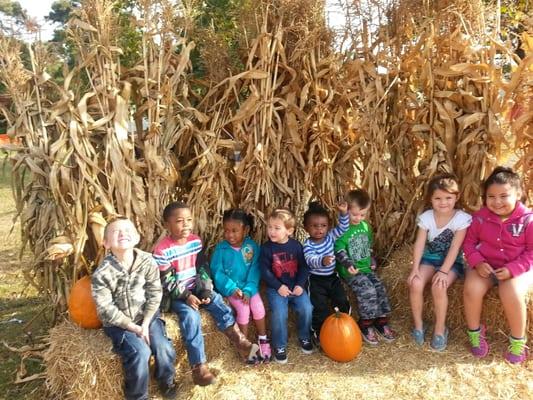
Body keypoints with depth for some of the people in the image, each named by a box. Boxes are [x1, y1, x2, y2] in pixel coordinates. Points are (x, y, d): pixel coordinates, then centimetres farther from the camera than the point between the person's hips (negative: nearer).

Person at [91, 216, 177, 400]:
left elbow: (155, 295, -5)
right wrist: (134, 328, -16)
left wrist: (145, 324, -12)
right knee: (140, 352, -21)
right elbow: (106, 309, -17)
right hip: (117, 322, -3)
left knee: (164, 347, -12)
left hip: (146, 315, 3)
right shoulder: (102, 273, -20)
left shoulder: (148, 261, -12)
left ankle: (167, 381, 21)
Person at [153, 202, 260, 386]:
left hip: (196, 288, 5)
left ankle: (241, 344, -11)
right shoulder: (162, 249, -17)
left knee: (219, 304, -16)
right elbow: (167, 281, -16)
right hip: (175, 294, -5)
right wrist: (186, 296, -23)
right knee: (191, 316, -27)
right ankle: (199, 366, -23)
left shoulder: (196, 241, -1)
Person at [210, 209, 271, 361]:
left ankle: (262, 338, 6)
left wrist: (248, 290, -20)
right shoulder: (221, 248, -9)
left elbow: (254, 271, -8)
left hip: (248, 287, 2)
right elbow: (217, 272, -10)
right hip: (230, 288, -1)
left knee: (258, 306, -19)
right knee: (243, 309, -22)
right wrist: (232, 288, -20)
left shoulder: (252, 247, -6)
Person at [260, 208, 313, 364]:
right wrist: (278, 287, -15)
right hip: (276, 288, -2)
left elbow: (304, 267, 1)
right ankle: (279, 346, 2)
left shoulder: (296, 245, -3)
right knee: (279, 313, -20)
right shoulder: (266, 248, -9)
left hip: (296, 286, 2)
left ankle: (304, 337, 15)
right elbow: (265, 271, -8)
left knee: (306, 308, -13)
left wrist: (300, 285, -10)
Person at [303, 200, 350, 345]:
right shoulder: (308, 245, -19)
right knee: (319, 307, -10)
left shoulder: (330, 236, -3)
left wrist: (343, 213, -19)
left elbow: (343, 228, -1)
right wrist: (322, 261, -58)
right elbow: (311, 260, -36)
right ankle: (318, 332, 11)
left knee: (342, 302, 2)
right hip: (316, 280, -5)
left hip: (332, 277, 5)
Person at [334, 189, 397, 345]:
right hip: (350, 270, -7)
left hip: (365, 267, 7)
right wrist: (348, 264, -33)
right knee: (367, 291, -21)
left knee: (380, 288, -4)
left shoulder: (365, 226, 7)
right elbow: (339, 251, -20)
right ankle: (365, 324, -4)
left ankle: (381, 321, 12)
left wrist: (372, 261, 19)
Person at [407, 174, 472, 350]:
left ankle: (440, 328, -5)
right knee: (415, 284, -23)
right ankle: (418, 324, -1)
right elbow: (419, 244, -12)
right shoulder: (425, 217, -8)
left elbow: (455, 248, -19)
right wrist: (415, 269, -22)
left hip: (452, 262, -2)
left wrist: (444, 271, -26)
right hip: (429, 258, 3)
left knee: (439, 287, -29)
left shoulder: (462, 218, -16)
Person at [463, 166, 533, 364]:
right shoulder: (480, 217, -5)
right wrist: (477, 262, -17)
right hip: (485, 265, 2)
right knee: (472, 289, -25)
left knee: (511, 293, -30)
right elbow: (469, 243, 2)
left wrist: (512, 269, -22)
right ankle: (475, 332, 1)